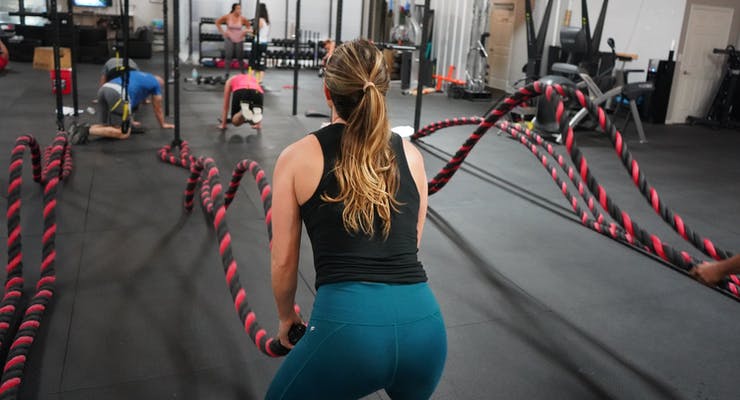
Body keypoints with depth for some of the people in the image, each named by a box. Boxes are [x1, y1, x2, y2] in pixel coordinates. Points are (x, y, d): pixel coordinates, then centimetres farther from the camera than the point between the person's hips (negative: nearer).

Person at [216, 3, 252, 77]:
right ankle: (227, 74, 2)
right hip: (229, 39, -1)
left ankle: (243, 73, 16)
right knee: (228, 56, -4)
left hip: (239, 40, 1)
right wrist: (222, 32, 0)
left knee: (240, 57, 4)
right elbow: (217, 22, 5)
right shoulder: (227, 17, -8)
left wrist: (246, 31, -7)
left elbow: (249, 27, 9)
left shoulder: (242, 19, -7)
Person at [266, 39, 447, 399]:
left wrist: (286, 318, 27)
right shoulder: (411, 155, 13)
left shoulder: (297, 157, 4)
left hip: (347, 322, -3)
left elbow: (284, 261, 10)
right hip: (424, 322, 4)